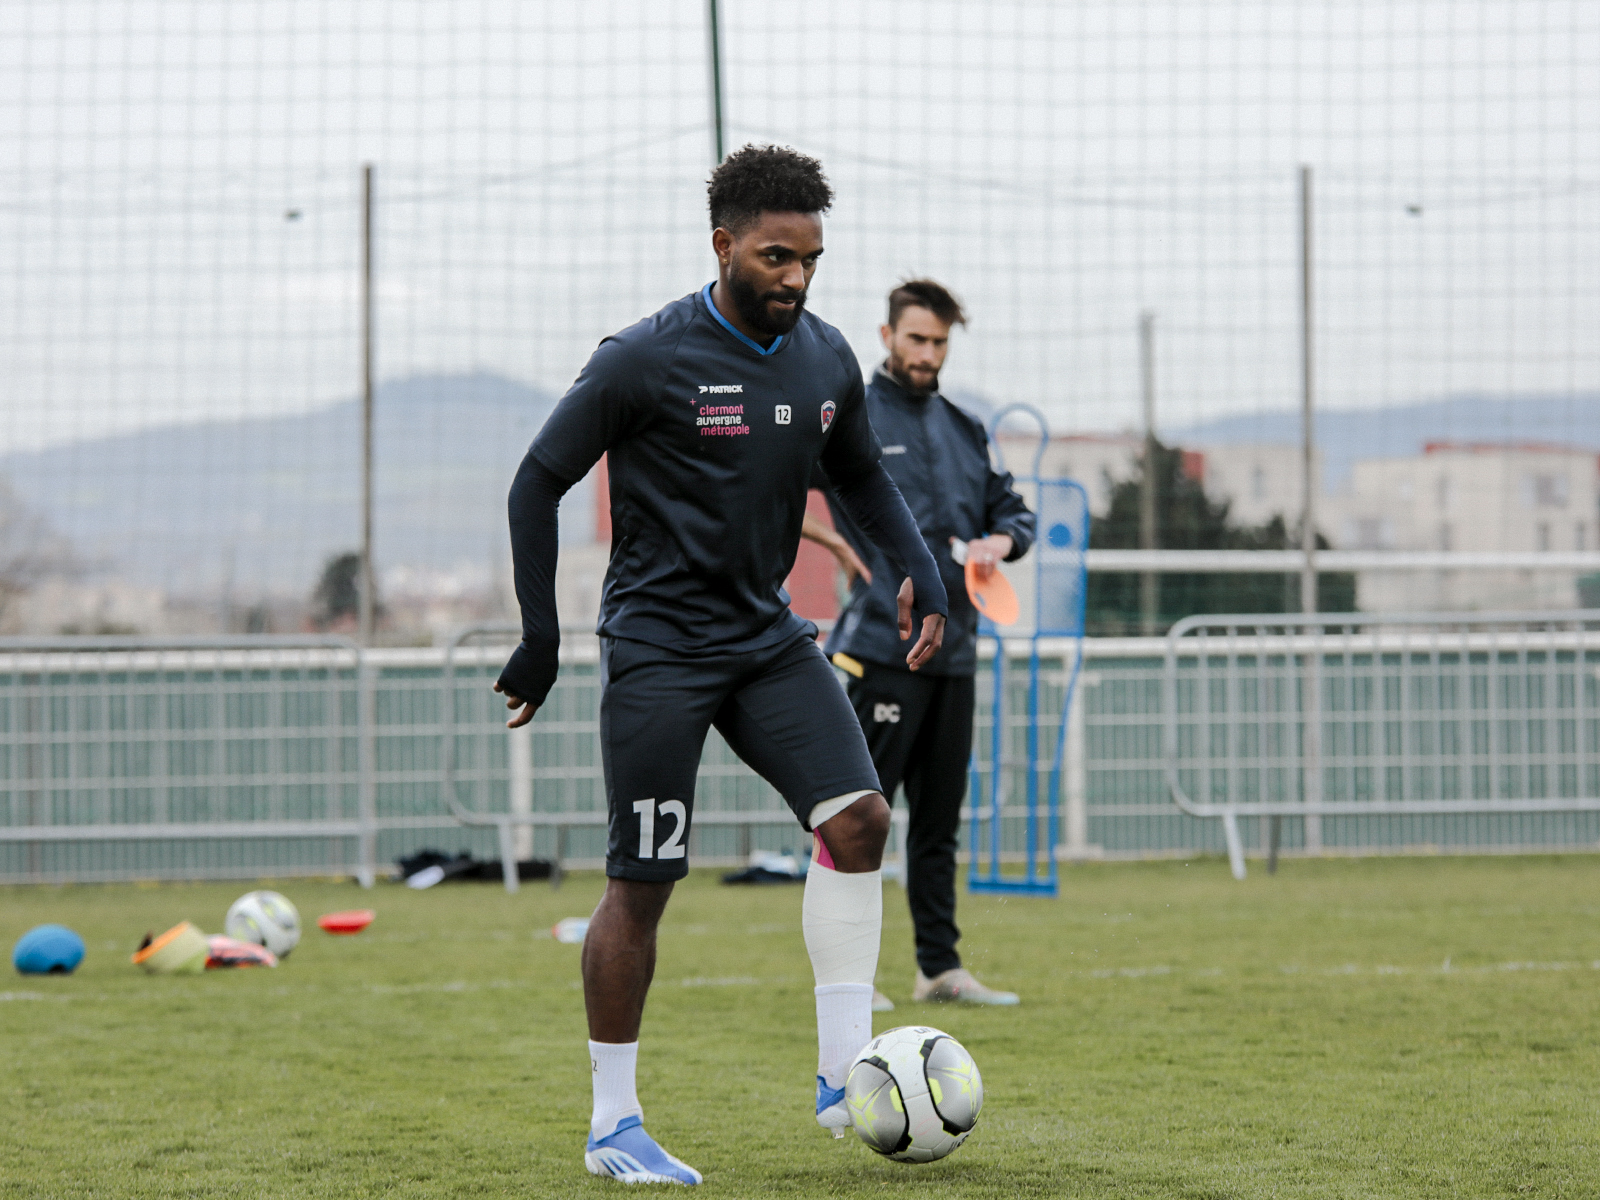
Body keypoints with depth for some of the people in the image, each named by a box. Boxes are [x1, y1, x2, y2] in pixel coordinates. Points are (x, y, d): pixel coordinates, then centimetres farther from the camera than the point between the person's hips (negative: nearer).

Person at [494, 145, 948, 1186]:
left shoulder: (827, 360, 4)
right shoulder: (646, 360, -13)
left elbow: (862, 477, 21)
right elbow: (540, 482, -6)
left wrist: (920, 572, 3)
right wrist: (540, 635, -10)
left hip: (767, 635, 5)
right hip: (658, 648, -5)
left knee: (859, 816, -13)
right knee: (642, 884, -4)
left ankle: (843, 1077, -7)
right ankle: (613, 1126, 7)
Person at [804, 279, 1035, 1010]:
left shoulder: (964, 430, 17)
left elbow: (1011, 509, 24)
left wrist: (1000, 541, 3)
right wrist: (835, 543, -15)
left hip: (953, 647, 7)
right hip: (882, 643, -7)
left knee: (939, 817, 10)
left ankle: (940, 967, 15)